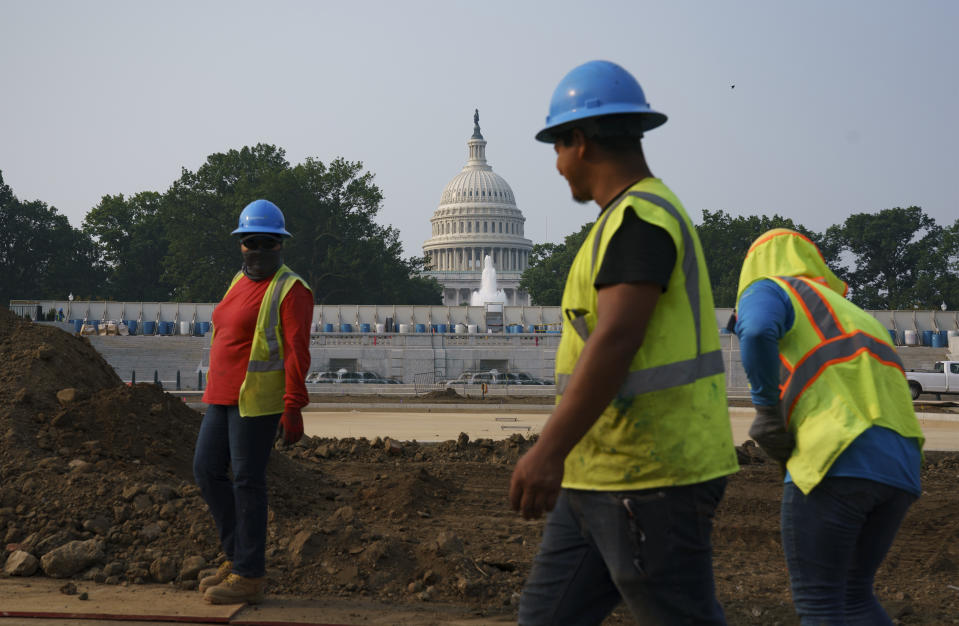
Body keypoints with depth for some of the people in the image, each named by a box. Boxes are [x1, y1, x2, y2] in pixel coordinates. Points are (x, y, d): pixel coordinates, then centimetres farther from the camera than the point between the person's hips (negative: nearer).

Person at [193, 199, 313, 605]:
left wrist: (293, 410, -23)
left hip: (260, 399, -9)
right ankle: (239, 556, 19)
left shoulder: (290, 290, -12)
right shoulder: (243, 282, 14)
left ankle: (249, 577, 5)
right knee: (206, 470, 8)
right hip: (227, 396, 9)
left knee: (247, 481, -4)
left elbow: (297, 352, -17)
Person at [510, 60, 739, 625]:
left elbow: (615, 341, -25)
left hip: (649, 477, -10)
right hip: (598, 477, 10)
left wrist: (549, 452, -30)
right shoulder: (643, 216, 19)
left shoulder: (639, 217, -14)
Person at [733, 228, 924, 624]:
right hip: (898, 471, 8)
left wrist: (767, 408, -6)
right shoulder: (851, 318, 34)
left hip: (837, 459, -8)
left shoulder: (766, 291, 9)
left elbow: (756, 330, -17)